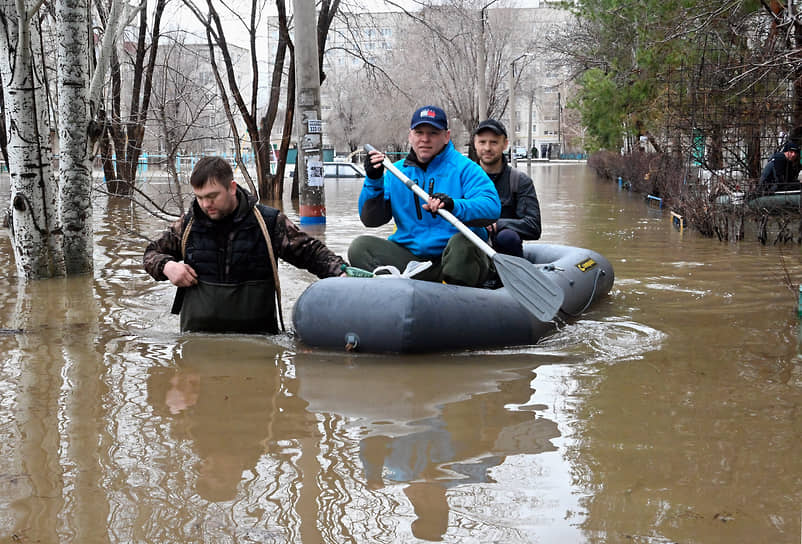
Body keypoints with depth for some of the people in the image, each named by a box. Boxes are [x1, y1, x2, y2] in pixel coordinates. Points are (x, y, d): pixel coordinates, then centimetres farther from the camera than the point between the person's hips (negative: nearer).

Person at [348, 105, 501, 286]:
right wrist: (373, 181, -6)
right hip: (409, 256, 4)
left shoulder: (464, 168, 1)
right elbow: (371, 220, 10)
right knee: (360, 246, -16)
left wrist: (454, 206, -34)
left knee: (462, 242, -36)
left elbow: (492, 207, -16)